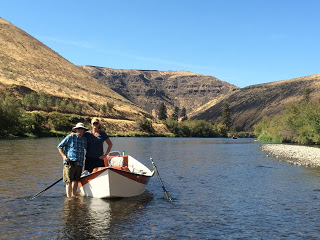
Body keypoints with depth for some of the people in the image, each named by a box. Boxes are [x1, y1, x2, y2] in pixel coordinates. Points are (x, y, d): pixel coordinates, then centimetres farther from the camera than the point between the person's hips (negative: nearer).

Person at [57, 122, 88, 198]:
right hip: (69, 162, -4)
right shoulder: (70, 137, 0)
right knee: (69, 181, -7)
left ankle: (74, 195, 21)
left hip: (79, 164, 4)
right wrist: (64, 156, -7)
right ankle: (68, 197, -5)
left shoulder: (85, 140, 12)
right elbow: (60, 146, 4)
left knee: (76, 181, 9)